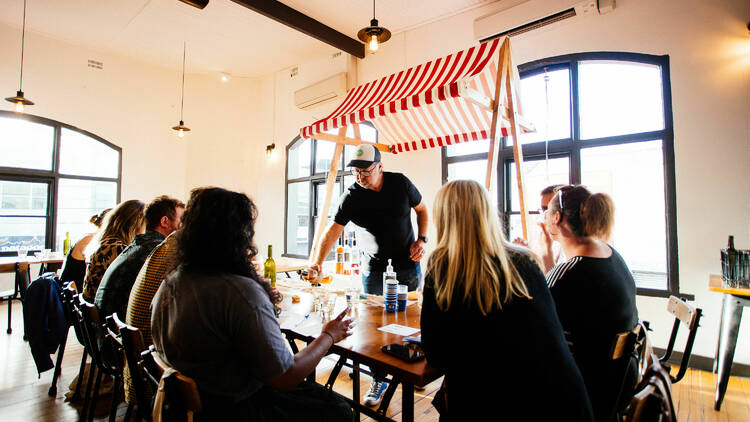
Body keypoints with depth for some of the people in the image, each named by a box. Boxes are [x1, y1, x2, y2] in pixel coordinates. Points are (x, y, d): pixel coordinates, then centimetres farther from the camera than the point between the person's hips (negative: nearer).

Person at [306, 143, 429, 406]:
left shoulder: (401, 183, -7)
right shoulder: (351, 197, -10)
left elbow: (421, 210, 6)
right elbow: (333, 231, -14)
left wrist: (421, 240, -5)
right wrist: (318, 261, -26)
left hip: (407, 262, 1)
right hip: (373, 266, 0)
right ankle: (378, 379, 15)